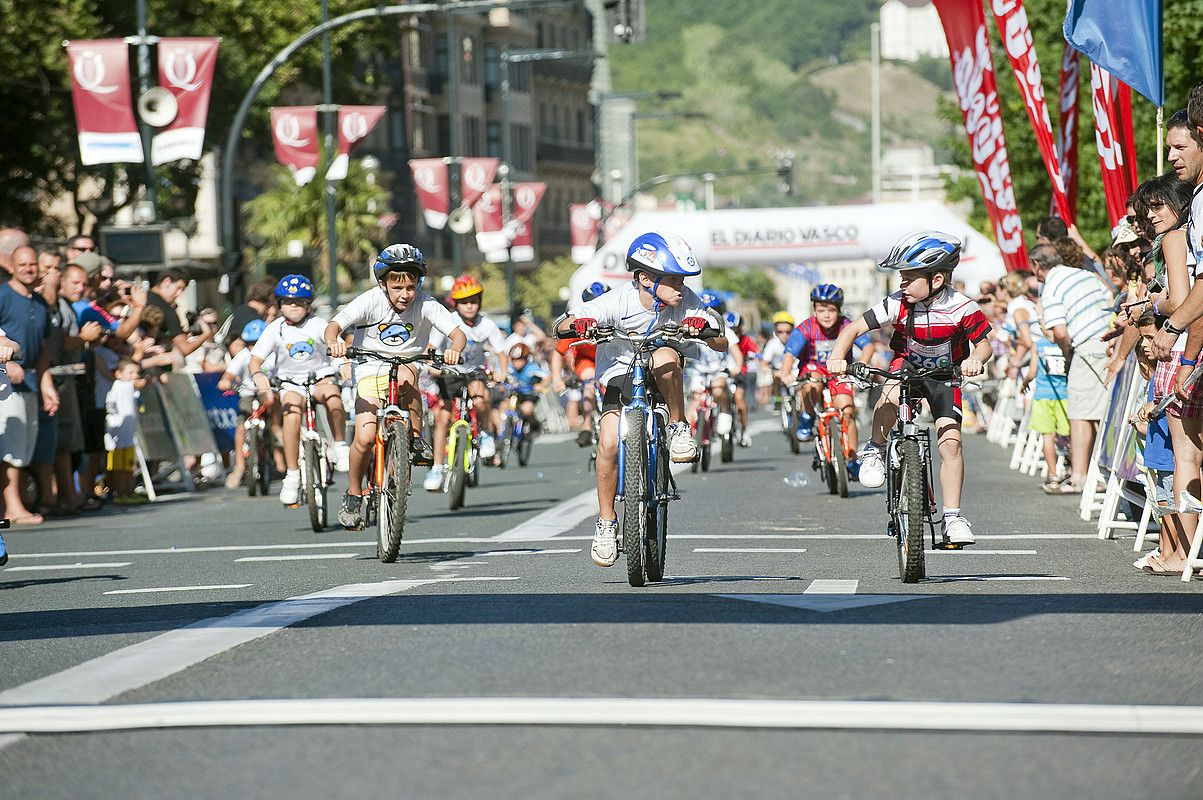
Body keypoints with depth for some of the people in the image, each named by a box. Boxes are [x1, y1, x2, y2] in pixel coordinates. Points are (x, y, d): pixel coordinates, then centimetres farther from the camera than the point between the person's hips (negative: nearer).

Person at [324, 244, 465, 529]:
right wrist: (334, 342, -42)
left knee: (405, 376, -38)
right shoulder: (371, 301, -13)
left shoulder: (425, 305, -12)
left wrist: (454, 349, -41)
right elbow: (334, 325, -20)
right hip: (370, 374, -1)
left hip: (405, 367, 1)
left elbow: (458, 333, -19)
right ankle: (353, 495, 6)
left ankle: (417, 440, -19)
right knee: (365, 438, -19)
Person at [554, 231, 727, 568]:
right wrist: (576, 325, -41)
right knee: (609, 441, -22)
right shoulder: (618, 302, -22)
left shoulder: (686, 302, -15)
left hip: (659, 375, 1)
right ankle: (606, 522, -6)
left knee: (666, 356, -35)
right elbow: (559, 326, -17)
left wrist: (705, 329, -35)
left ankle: (679, 427, -15)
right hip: (620, 373, -1)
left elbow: (722, 344, -13)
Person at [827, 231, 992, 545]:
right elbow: (855, 328, -19)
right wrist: (837, 357, -35)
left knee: (950, 444, -13)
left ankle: (952, 517, -5)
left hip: (944, 376, 0)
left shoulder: (961, 308, -22)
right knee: (890, 396, -36)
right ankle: (876, 450, -9)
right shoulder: (898, 305, -20)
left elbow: (983, 343, -11)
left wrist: (975, 360, -34)